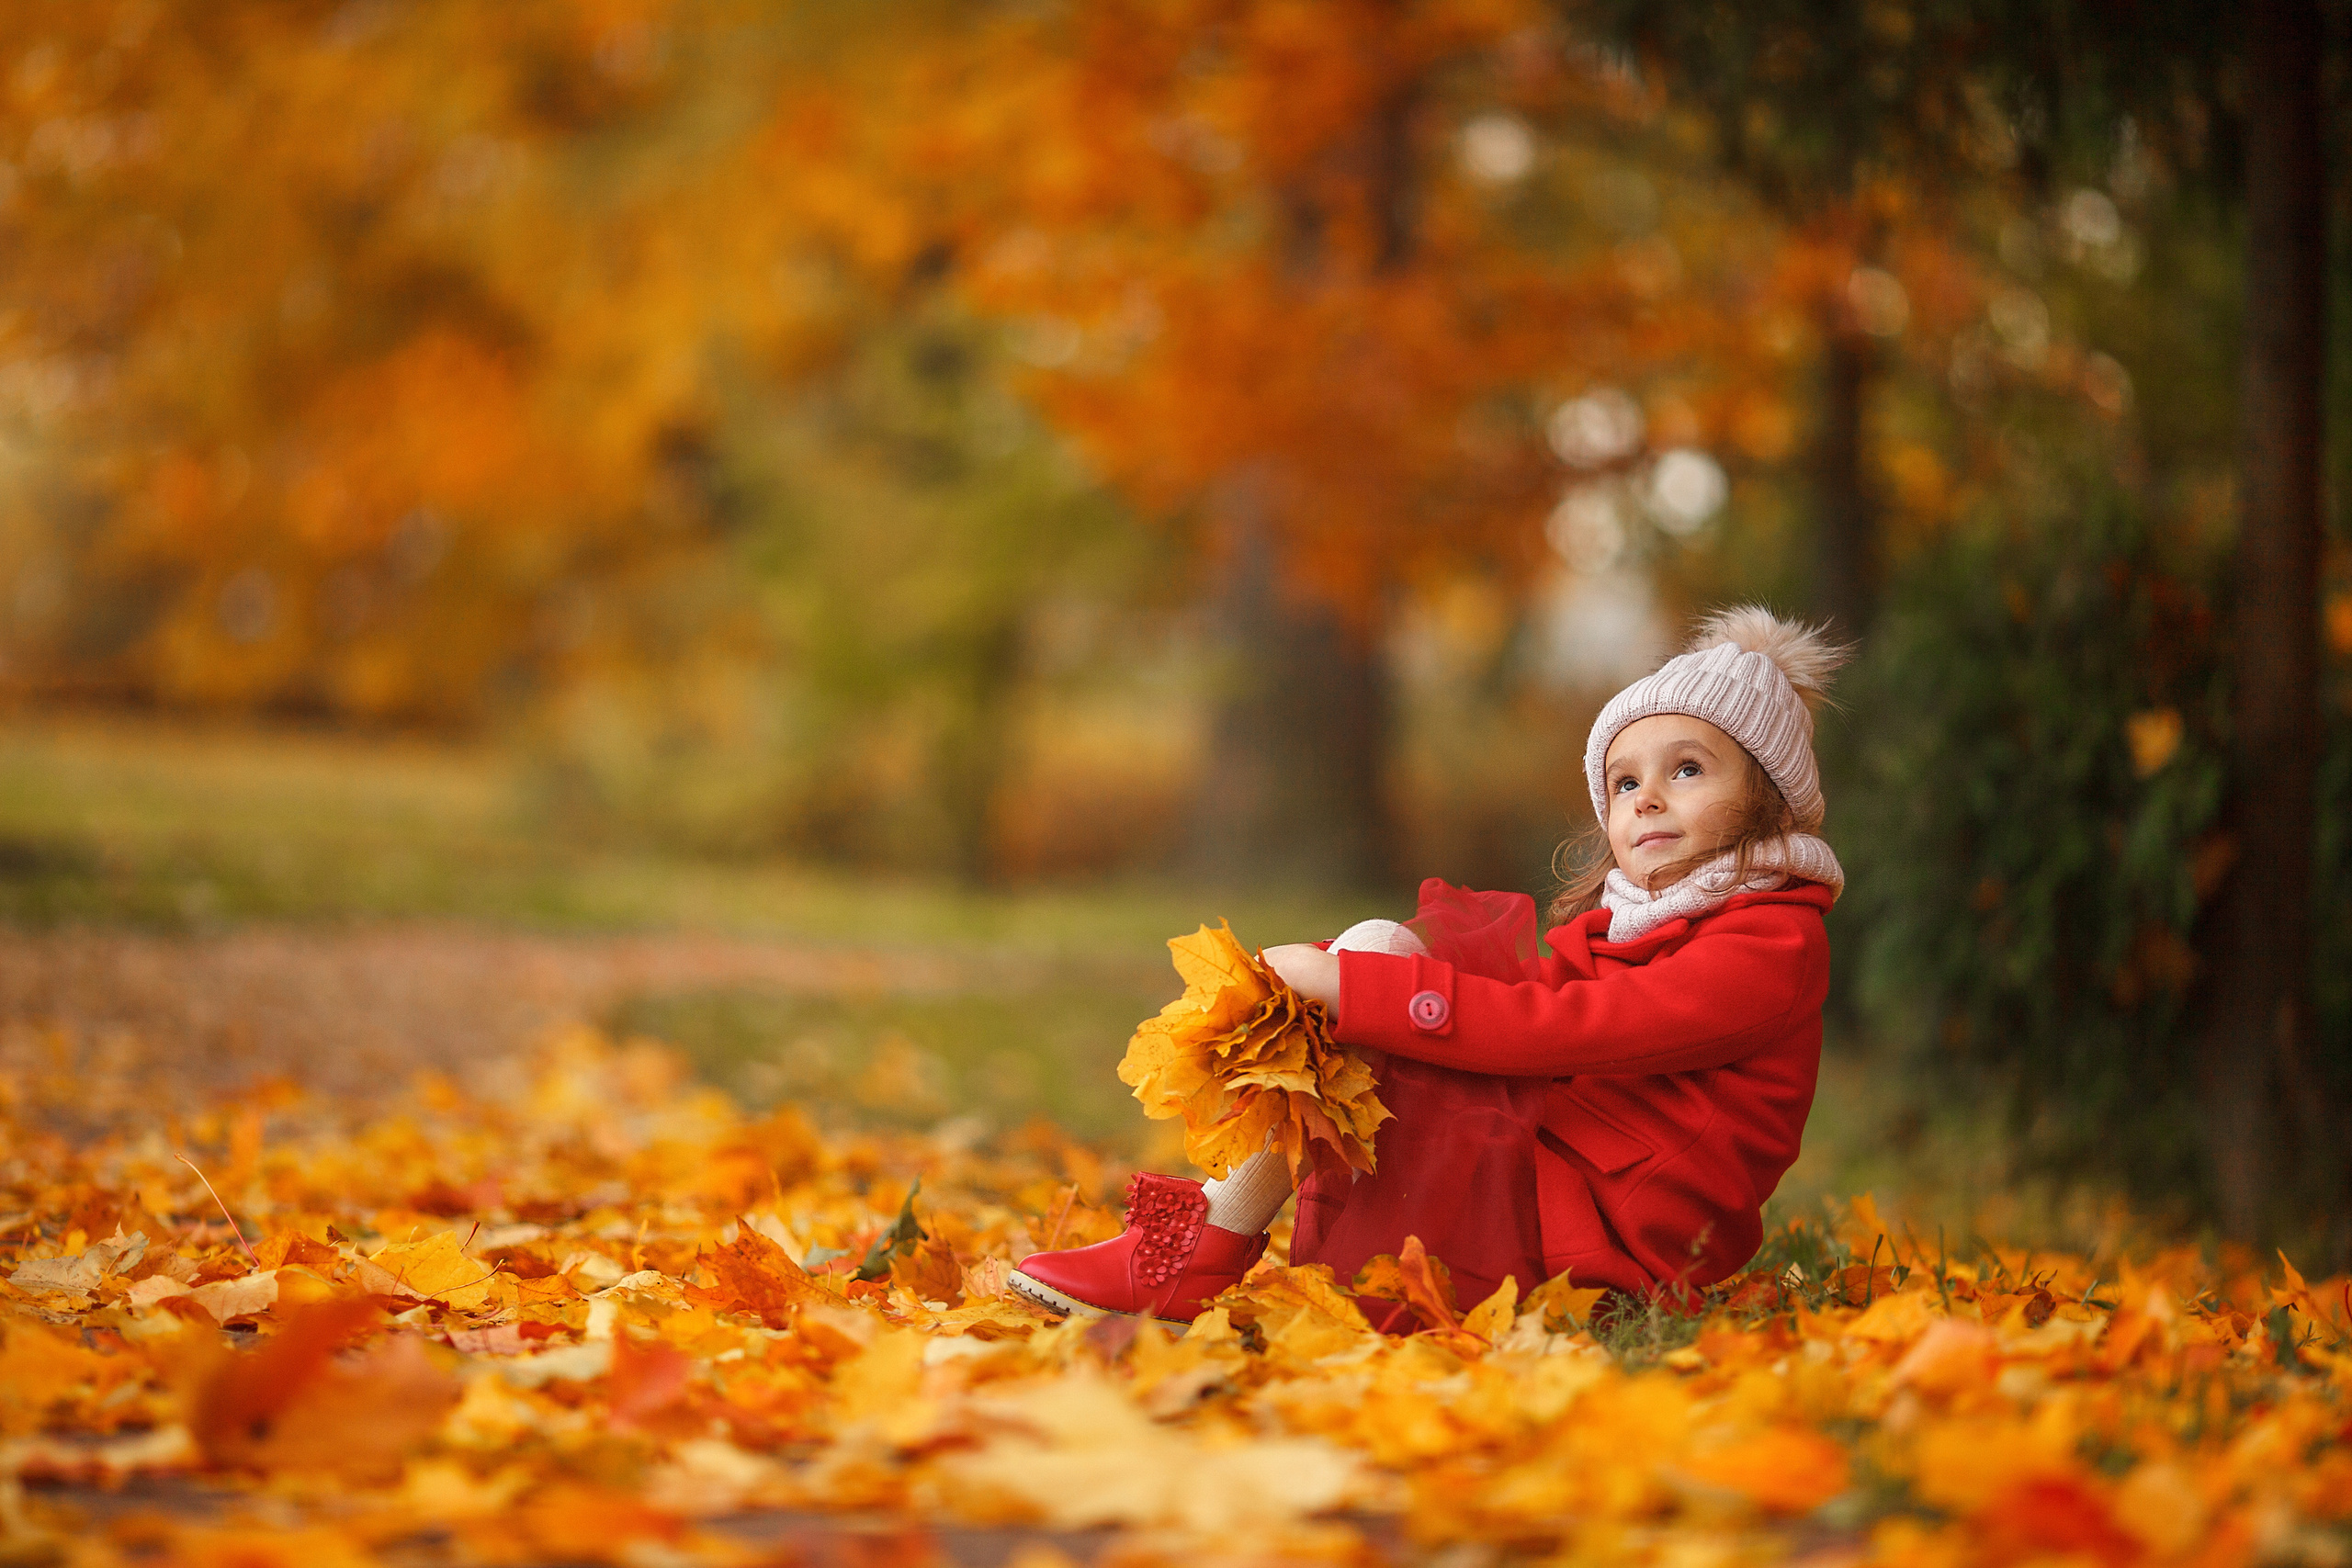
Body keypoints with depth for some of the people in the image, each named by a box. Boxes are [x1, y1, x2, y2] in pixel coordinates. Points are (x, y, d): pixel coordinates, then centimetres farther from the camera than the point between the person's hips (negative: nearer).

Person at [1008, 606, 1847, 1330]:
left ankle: (1208, 1248, -14)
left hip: (1603, 1239, -9)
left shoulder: (1772, 941, -10)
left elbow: (1556, 1026, -21)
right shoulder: (1620, 922, 21)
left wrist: (1349, 987, -22)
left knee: (1375, 946, -14)